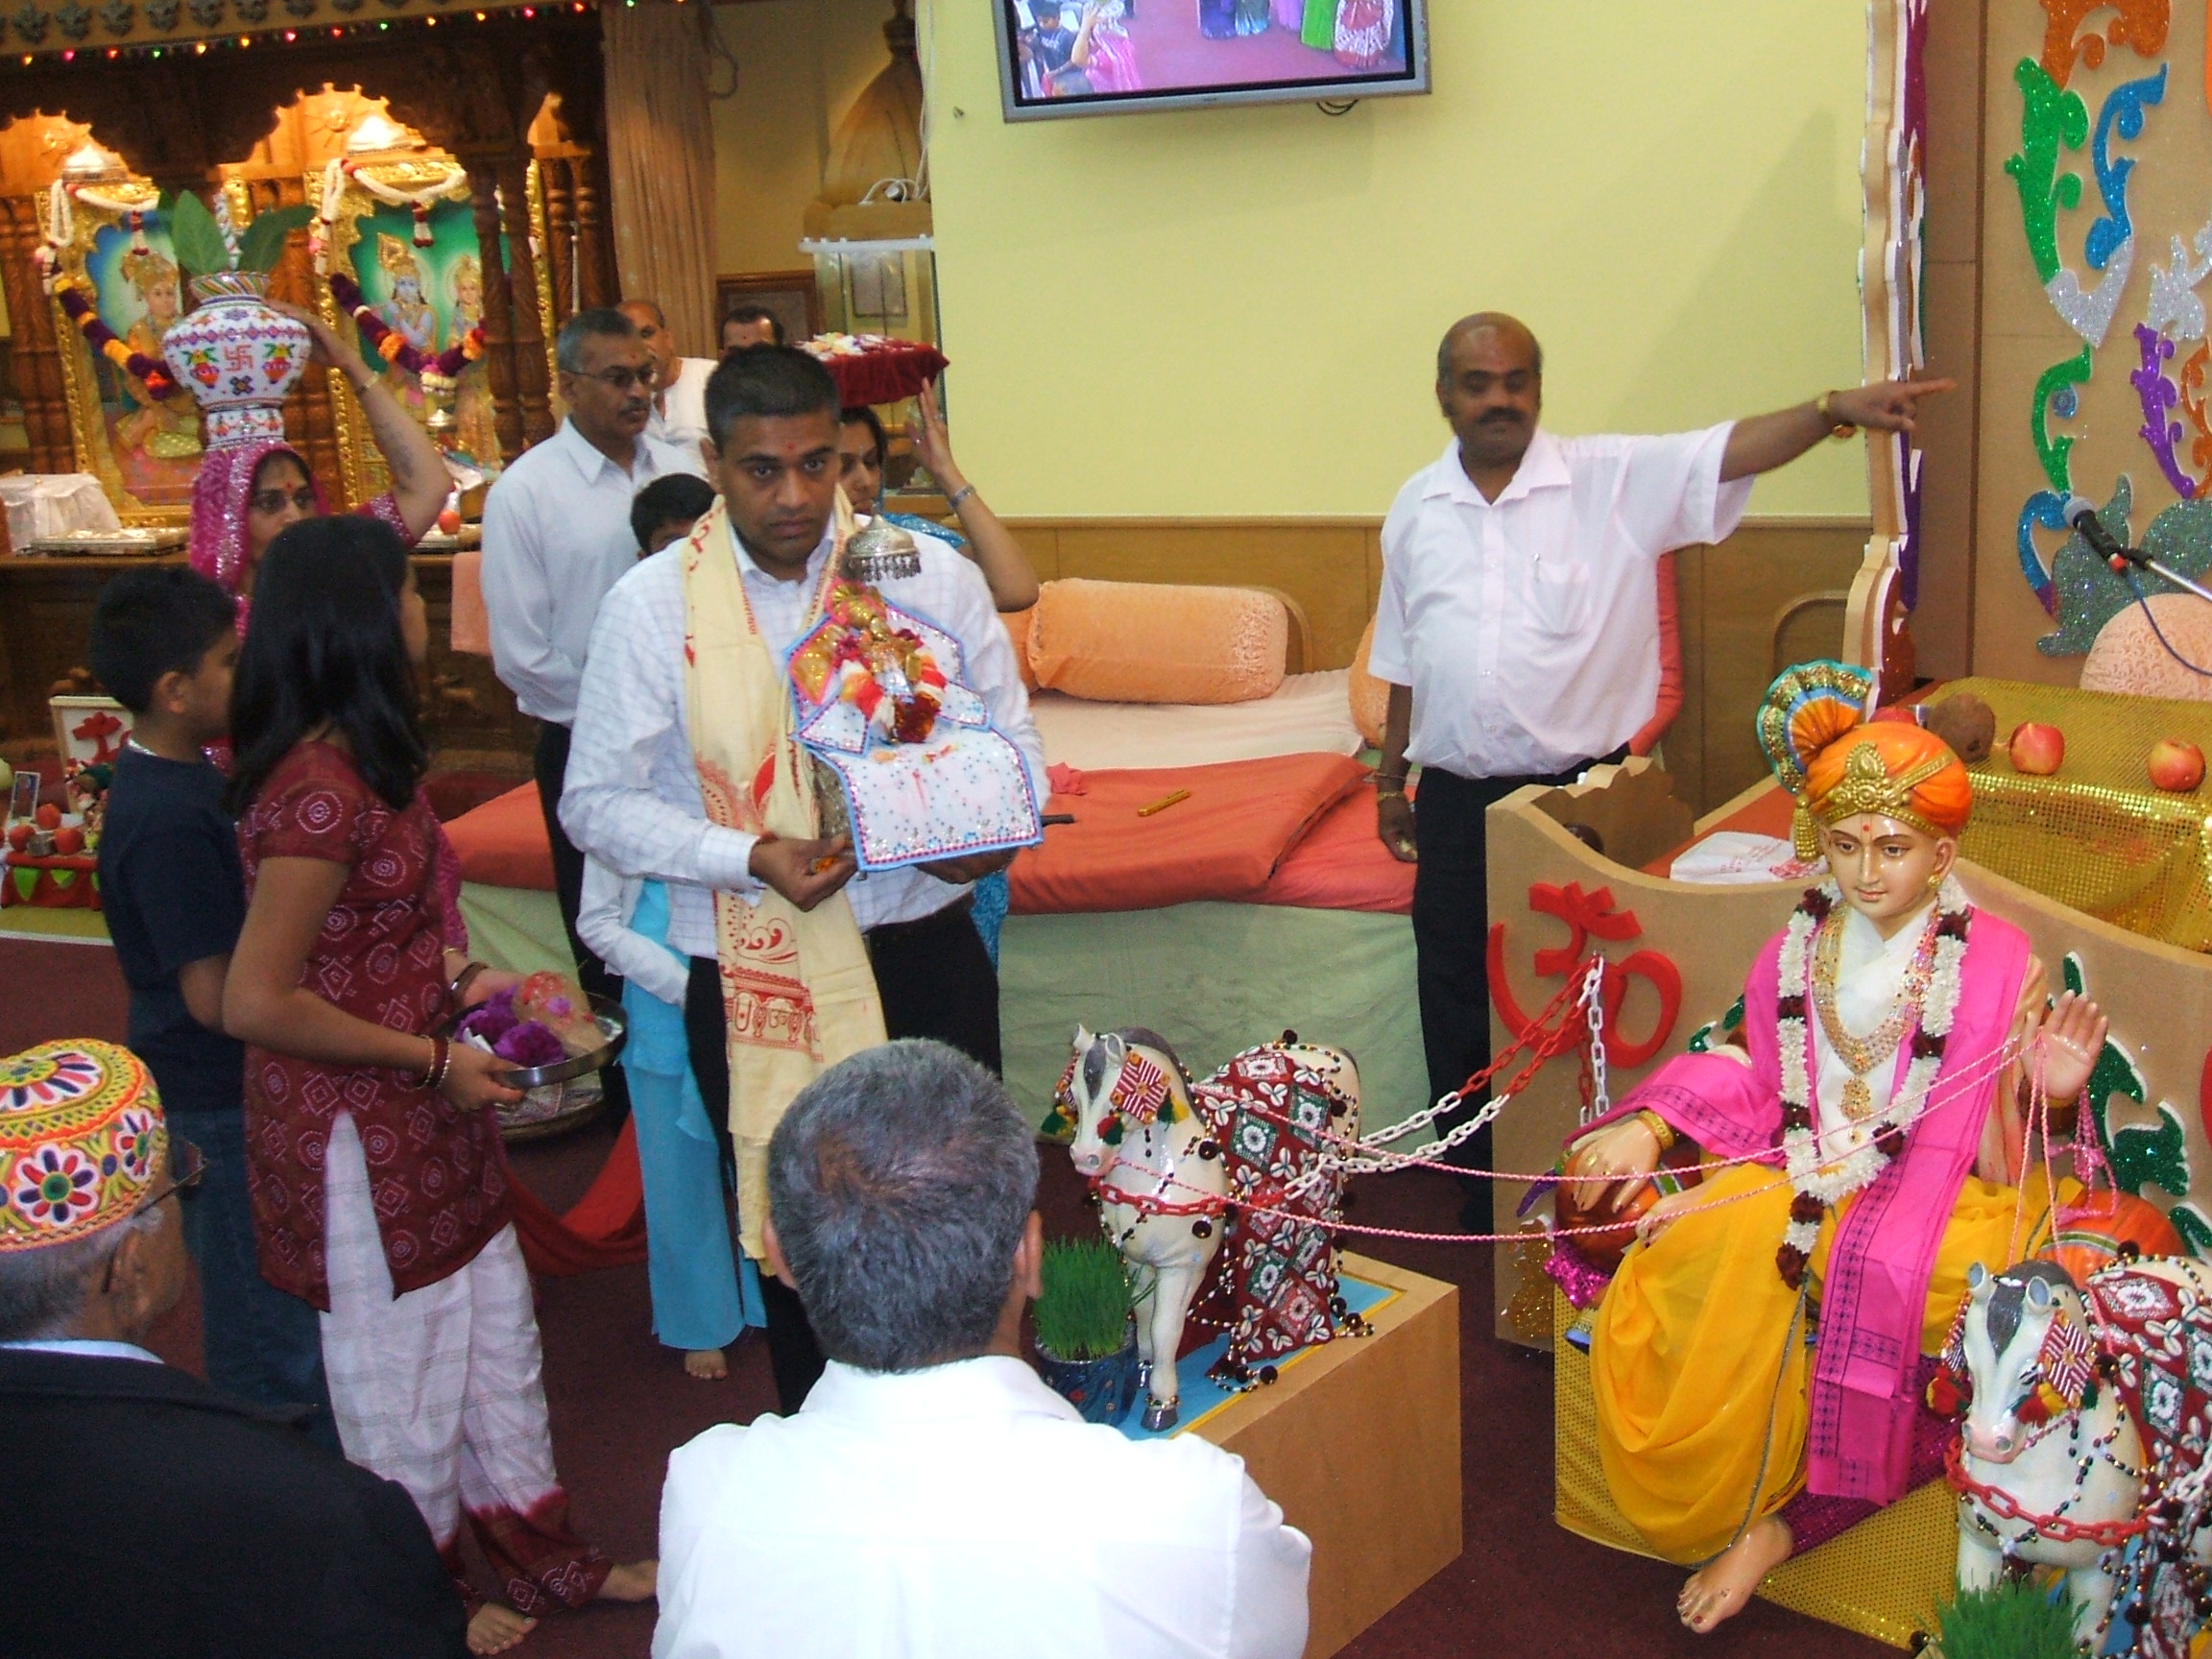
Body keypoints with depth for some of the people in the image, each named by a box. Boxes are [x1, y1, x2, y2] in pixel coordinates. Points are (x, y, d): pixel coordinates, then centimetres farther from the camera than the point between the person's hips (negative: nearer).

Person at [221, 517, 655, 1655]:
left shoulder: (361, 760, 3)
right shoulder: (321, 790, -27)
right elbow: (255, 1003, -27)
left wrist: (455, 981, 5)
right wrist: (430, 1058, -19)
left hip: (427, 1119, 9)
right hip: (357, 1133, -9)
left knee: (496, 1339, 22)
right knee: (403, 1376, 12)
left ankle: (543, 1556, 40)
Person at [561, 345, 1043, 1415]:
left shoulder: (929, 573, 0)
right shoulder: (654, 605, -4)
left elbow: (1009, 736, 8)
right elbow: (598, 803, -2)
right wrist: (752, 858, -17)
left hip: (925, 954, 1)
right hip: (757, 979, -1)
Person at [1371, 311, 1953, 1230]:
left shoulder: (1616, 480, -5)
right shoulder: (1415, 508, 6)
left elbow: (1729, 452, -20)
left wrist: (1834, 410, -37)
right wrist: (1390, 778, 17)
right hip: (1455, 801, 3)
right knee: (1459, 1012, 11)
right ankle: (1482, 1205, 28)